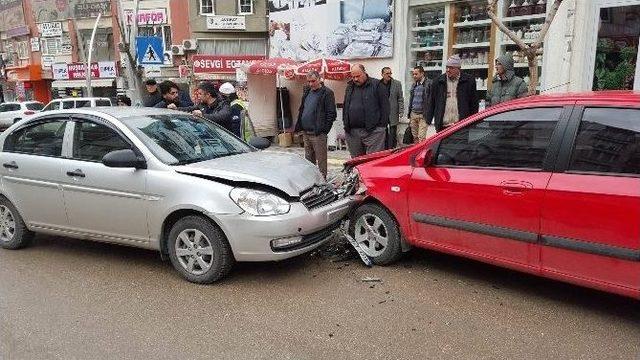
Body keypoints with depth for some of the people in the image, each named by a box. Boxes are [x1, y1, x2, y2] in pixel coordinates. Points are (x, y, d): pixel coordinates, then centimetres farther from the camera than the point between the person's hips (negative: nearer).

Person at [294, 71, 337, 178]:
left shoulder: (327, 93, -7)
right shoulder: (307, 91, 16)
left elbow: (331, 113, -11)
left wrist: (325, 129, -15)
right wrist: (299, 126, 14)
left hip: (318, 134, -8)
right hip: (306, 132, 8)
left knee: (321, 159, -2)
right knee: (308, 159, 17)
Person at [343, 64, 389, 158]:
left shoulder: (376, 84, 0)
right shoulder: (350, 87, 17)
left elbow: (385, 106, -2)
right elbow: (345, 107, 23)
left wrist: (382, 125, -7)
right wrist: (346, 124, 14)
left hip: (373, 131, -5)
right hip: (352, 132, 5)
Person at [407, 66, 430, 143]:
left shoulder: (429, 84, -7)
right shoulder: (414, 85, 17)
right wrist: (409, 113, 20)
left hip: (423, 115, -7)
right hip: (413, 114, 7)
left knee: (421, 138, -9)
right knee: (415, 138, 10)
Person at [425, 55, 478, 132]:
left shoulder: (469, 80, 5)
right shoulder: (438, 81, 9)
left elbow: (474, 103, 8)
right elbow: (431, 102, 12)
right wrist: (428, 120, 6)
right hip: (442, 125, 1)